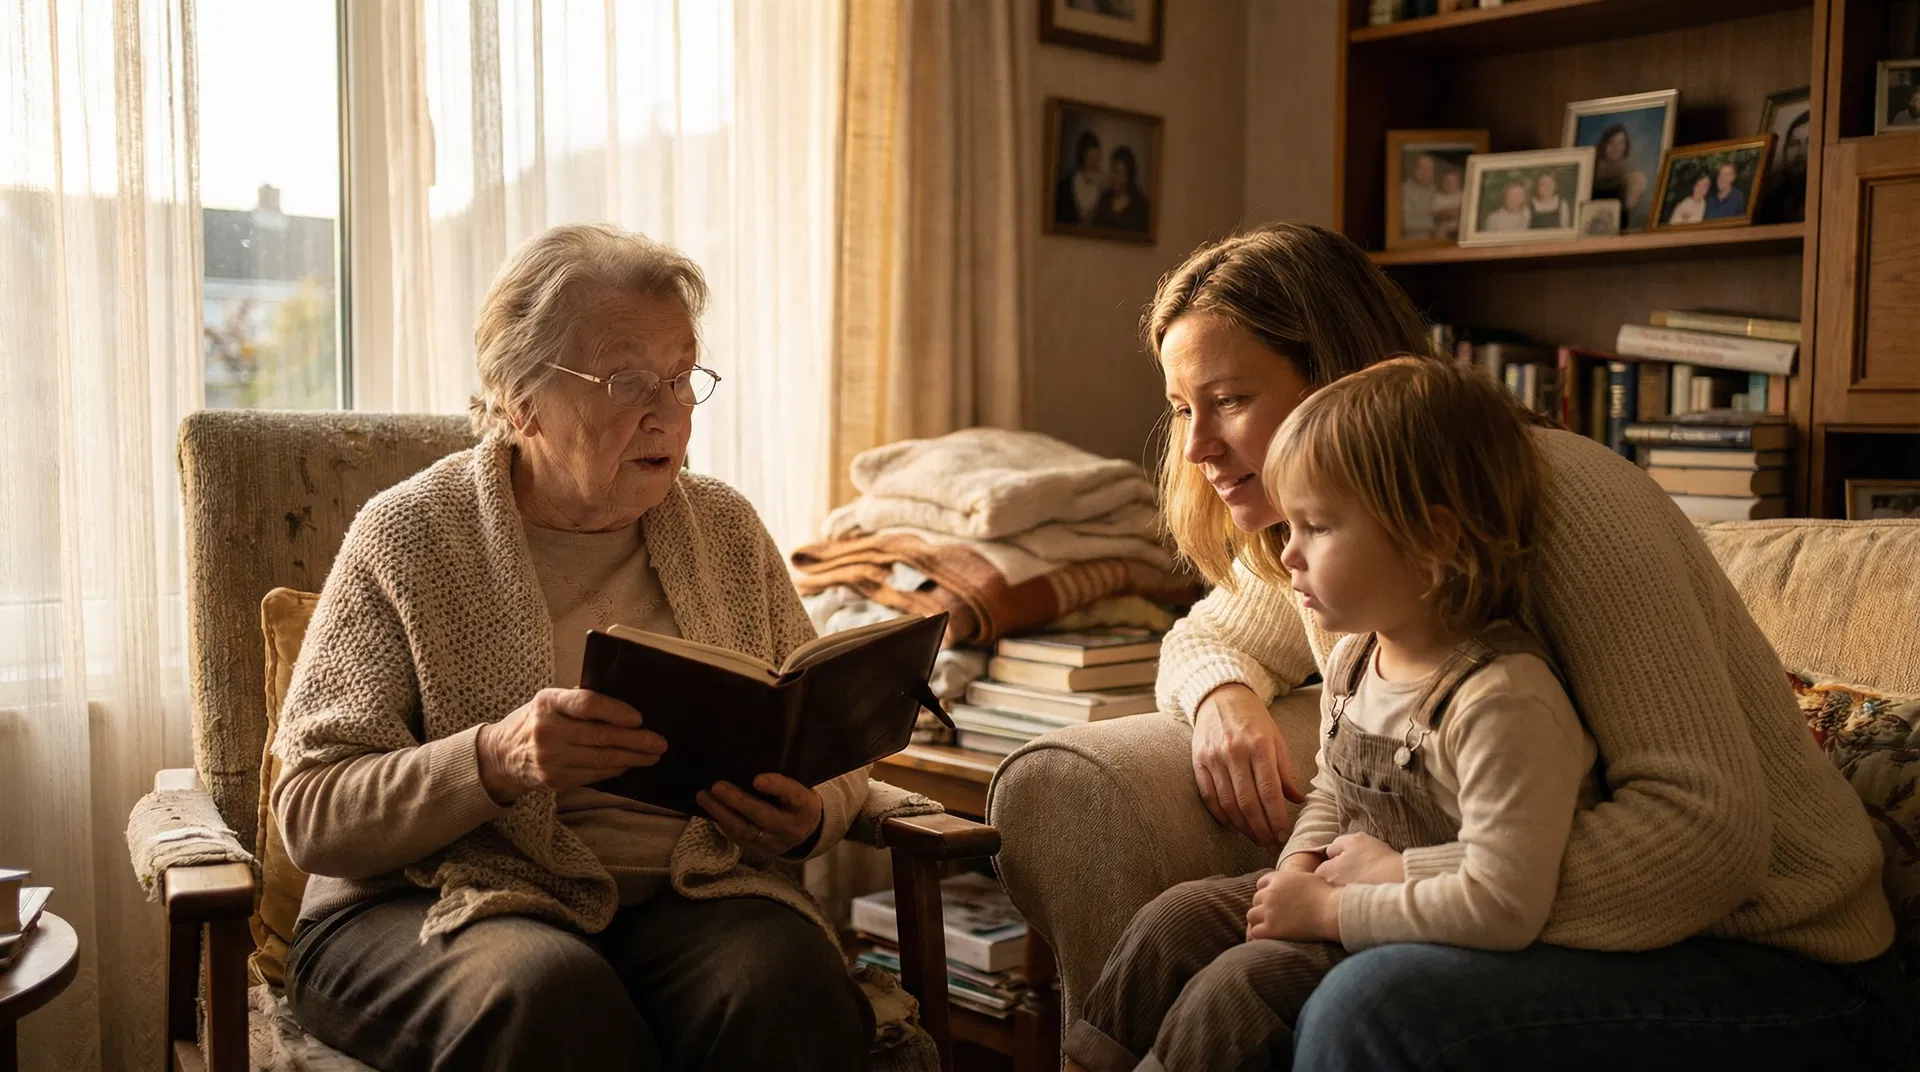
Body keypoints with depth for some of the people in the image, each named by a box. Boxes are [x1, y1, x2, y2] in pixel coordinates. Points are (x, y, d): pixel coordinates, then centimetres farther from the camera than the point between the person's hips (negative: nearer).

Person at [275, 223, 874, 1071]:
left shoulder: (727, 529, 10)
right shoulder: (406, 536, -2)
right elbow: (311, 816, -7)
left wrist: (807, 818, -10)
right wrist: (495, 761, -25)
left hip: (688, 895, 2)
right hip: (444, 902, -2)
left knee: (785, 982, -30)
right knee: (552, 994, -35)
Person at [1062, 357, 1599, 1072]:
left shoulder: (1506, 701, -28)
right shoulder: (1356, 657, 1)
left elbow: (1502, 906, -32)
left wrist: (1326, 910, -24)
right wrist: (1297, 872, -3)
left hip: (1441, 955, -8)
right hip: (1337, 897, 9)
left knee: (1238, 986, -20)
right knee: (1171, 925, -1)